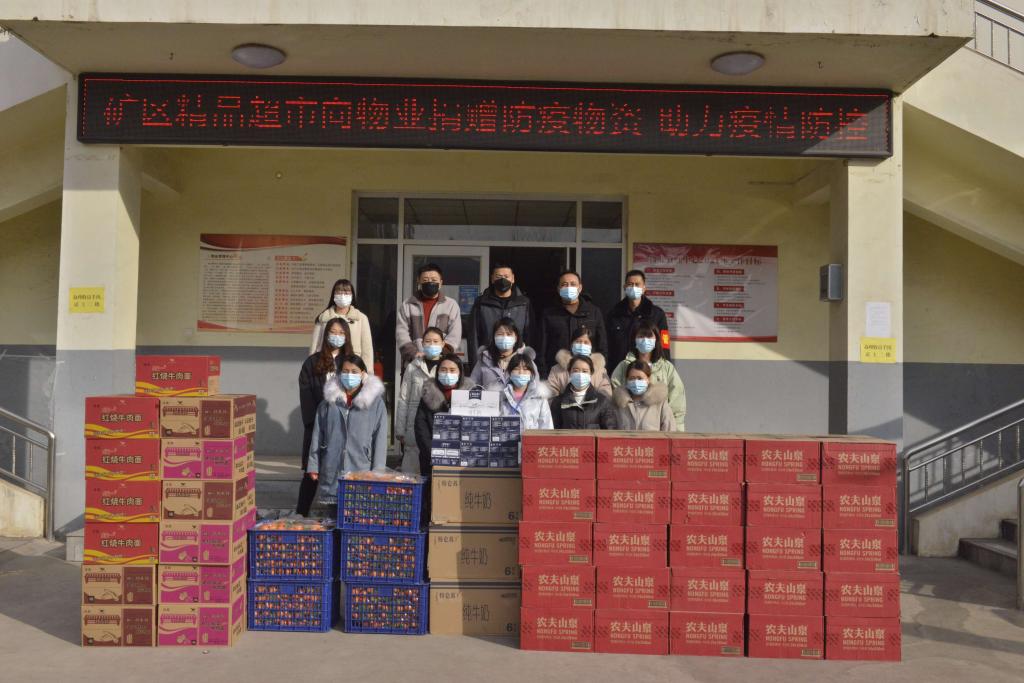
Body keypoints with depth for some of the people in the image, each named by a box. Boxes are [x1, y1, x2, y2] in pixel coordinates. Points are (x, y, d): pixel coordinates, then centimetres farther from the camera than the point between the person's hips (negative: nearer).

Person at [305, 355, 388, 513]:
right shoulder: (329, 401, 9)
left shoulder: (375, 402, -1)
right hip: (332, 471, 3)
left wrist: (377, 472, -6)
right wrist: (313, 465, 8)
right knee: (333, 518, 8)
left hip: (362, 470, -2)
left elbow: (380, 439, -2)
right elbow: (317, 435, 11)